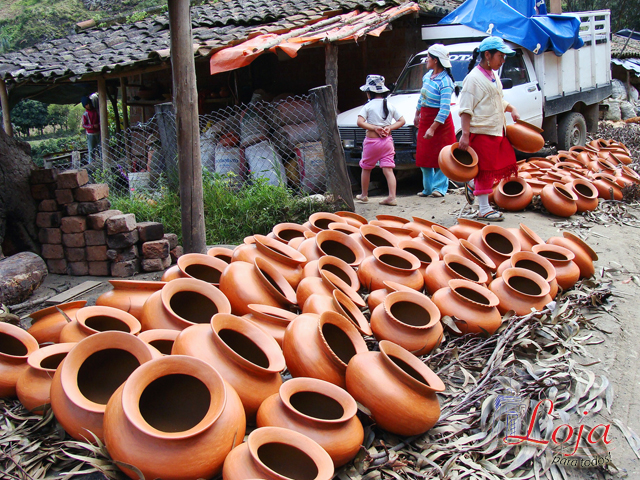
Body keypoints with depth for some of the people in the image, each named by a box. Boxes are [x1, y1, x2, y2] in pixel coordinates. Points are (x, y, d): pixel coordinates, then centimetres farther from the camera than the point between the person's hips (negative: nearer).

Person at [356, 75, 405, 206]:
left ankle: (364, 195, 24)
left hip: (371, 141, -3)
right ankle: (392, 197, -9)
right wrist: (389, 127, -3)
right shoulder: (390, 106, 6)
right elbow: (402, 121, 7)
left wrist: (374, 128, -13)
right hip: (387, 141, 3)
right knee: (388, 169, 0)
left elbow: (360, 122, -17)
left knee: (366, 168, 14)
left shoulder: (368, 106, -5)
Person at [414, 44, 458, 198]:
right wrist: (417, 115, 29)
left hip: (440, 123, -8)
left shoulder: (445, 82, -20)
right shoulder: (428, 75, 5)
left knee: (440, 157, 1)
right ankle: (428, 188, 19)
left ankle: (440, 187, 11)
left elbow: (445, 109, -24)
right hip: (425, 119, 8)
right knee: (423, 156, 10)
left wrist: (432, 128, -26)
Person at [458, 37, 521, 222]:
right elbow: (466, 109, -18)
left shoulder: (494, 76, 15)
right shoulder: (474, 78, -13)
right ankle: (484, 209, 8)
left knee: (506, 163, 12)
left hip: (497, 130, 9)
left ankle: (473, 185, 28)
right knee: (485, 169, -2)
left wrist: (512, 109, 11)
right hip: (481, 132, -9)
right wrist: (465, 134, -24)